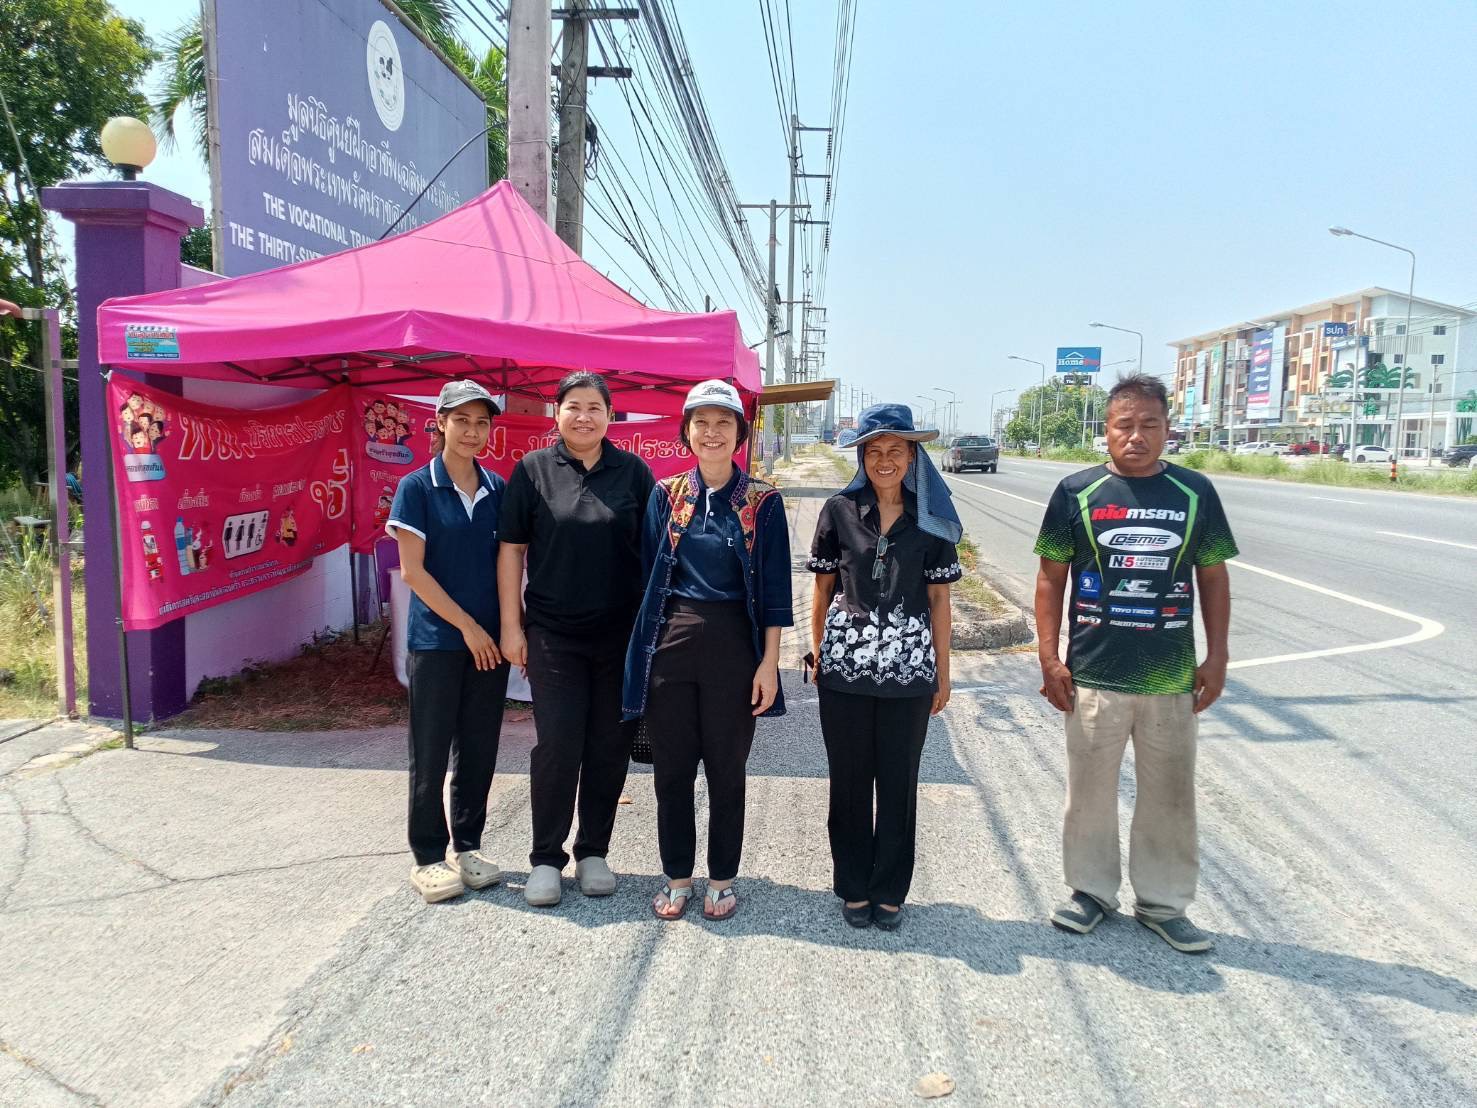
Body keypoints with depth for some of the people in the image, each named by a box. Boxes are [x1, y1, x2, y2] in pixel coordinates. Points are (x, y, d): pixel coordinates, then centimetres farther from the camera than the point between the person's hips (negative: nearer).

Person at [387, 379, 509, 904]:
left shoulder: (497, 489, 7)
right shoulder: (417, 488, -5)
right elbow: (413, 570, -8)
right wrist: (467, 626, -11)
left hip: (489, 639, 4)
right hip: (437, 639, -4)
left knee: (479, 749, 10)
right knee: (431, 752, 4)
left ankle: (467, 847, 25)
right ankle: (428, 858, 17)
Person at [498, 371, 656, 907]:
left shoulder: (633, 471, 4)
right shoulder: (533, 470, 2)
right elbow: (511, 550, 2)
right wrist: (511, 625, -2)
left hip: (620, 634, 2)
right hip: (553, 633, -1)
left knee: (609, 747, 8)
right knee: (556, 746, -2)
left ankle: (594, 852, 24)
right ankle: (546, 858, 15)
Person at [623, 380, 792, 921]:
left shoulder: (763, 501, -1)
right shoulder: (665, 495, 5)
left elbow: (774, 589, -2)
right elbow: (648, 574, 7)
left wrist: (769, 662, -7)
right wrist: (647, 645, 3)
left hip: (733, 647, -2)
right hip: (671, 643, 2)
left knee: (726, 768, 8)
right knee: (672, 766, 9)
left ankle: (722, 880, 26)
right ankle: (677, 877, 27)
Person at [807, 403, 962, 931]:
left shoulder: (932, 520, 2)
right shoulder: (839, 510, 1)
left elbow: (939, 599, 5)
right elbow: (822, 589, 6)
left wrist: (942, 672, 5)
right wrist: (817, 653, 3)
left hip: (908, 669, 0)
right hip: (845, 667, 0)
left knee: (898, 783, 9)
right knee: (850, 780, 9)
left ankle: (889, 890, 26)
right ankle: (854, 887, 26)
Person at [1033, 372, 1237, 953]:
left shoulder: (1195, 492, 1)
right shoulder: (1077, 491, -2)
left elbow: (1213, 576, 8)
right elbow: (1051, 578, 1)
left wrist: (1216, 656, 4)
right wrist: (1049, 657, -4)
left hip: (1171, 677, 1)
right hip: (1092, 675, -1)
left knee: (1170, 792, 11)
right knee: (1090, 789, 11)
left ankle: (1162, 902, 29)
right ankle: (1091, 888, 30)